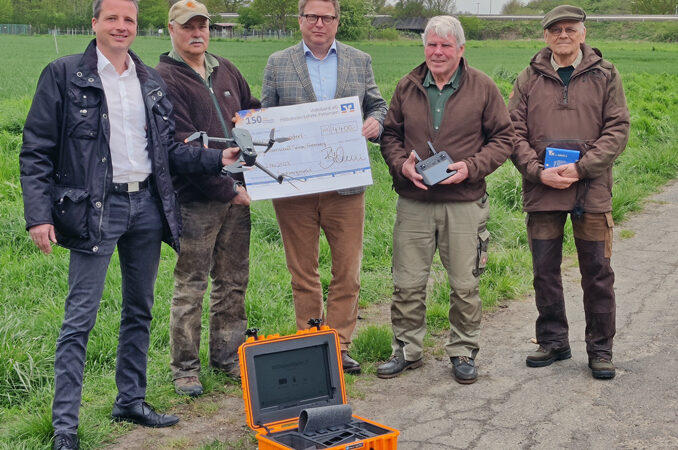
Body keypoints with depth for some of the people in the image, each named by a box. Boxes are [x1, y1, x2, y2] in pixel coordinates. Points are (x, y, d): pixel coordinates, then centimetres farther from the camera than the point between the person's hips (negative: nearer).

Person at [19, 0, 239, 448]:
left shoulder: (152, 81, 13)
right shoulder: (64, 74, -3)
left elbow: (168, 149, 16)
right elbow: (36, 152, -5)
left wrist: (218, 158, 3)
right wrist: (39, 214, -14)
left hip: (147, 205, 6)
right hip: (95, 208, -5)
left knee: (140, 311, 14)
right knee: (80, 318, -4)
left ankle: (131, 400, 28)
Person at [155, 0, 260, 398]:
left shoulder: (225, 70, 14)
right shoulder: (165, 79, -8)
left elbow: (253, 109, 28)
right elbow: (183, 147, -15)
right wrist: (227, 188, -16)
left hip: (236, 192, 7)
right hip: (196, 199, -7)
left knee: (234, 281, 13)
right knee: (191, 286, 0)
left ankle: (228, 355, 26)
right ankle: (186, 368, 11)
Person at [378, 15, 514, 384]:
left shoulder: (482, 88, 1)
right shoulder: (407, 88, 8)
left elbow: (503, 138, 4)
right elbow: (389, 135, 14)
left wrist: (471, 167, -11)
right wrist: (401, 164, -6)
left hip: (464, 204, -1)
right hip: (413, 202, 2)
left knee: (465, 286, 5)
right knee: (407, 283, 5)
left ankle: (463, 352, 22)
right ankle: (407, 350, 21)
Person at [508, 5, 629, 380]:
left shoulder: (605, 76, 5)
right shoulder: (529, 79, 8)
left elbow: (617, 130, -1)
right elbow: (514, 132, 4)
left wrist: (581, 168, -14)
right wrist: (538, 172, -11)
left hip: (591, 191, -1)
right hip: (542, 191, 2)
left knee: (597, 274, 3)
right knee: (545, 271, 9)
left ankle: (600, 349, 15)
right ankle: (553, 341, 24)